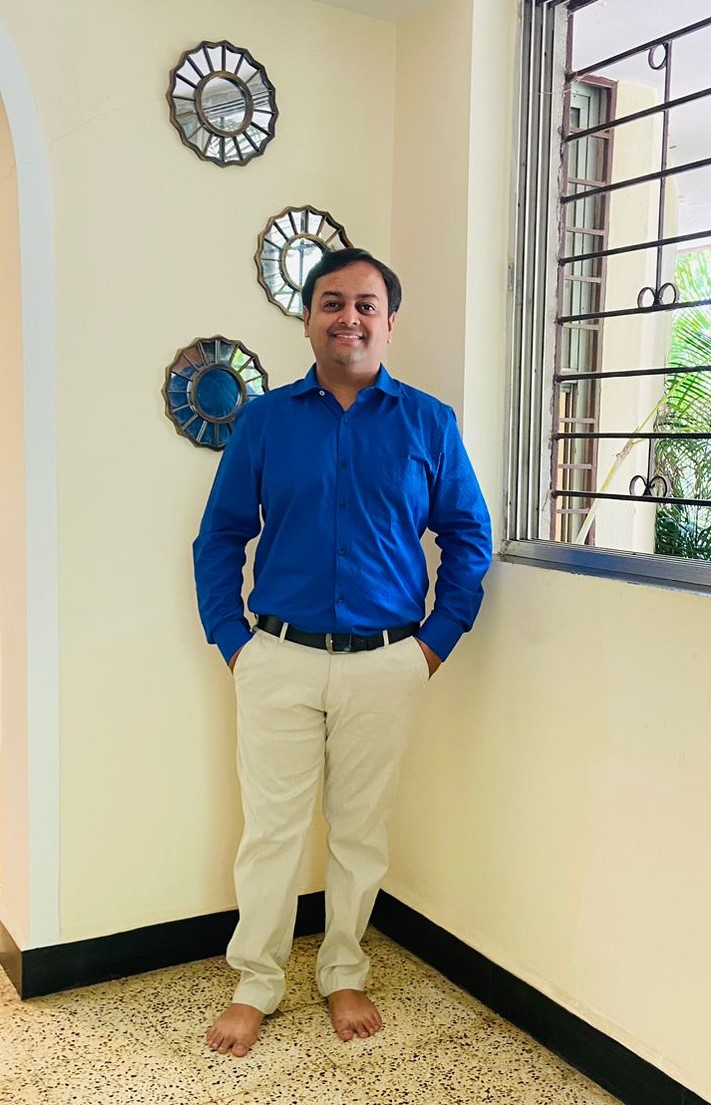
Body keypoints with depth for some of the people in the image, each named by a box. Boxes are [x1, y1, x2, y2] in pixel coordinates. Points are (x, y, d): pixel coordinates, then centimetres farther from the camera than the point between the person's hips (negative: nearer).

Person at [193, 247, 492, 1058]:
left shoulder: (429, 423, 2)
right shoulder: (264, 420, 2)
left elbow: (468, 537, 7)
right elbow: (219, 536, 6)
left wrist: (438, 640, 1)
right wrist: (231, 640, 0)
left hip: (384, 665, 0)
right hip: (279, 660, 0)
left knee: (361, 829, 12)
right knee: (270, 828, 7)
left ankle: (344, 975, 33)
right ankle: (255, 986, 27)